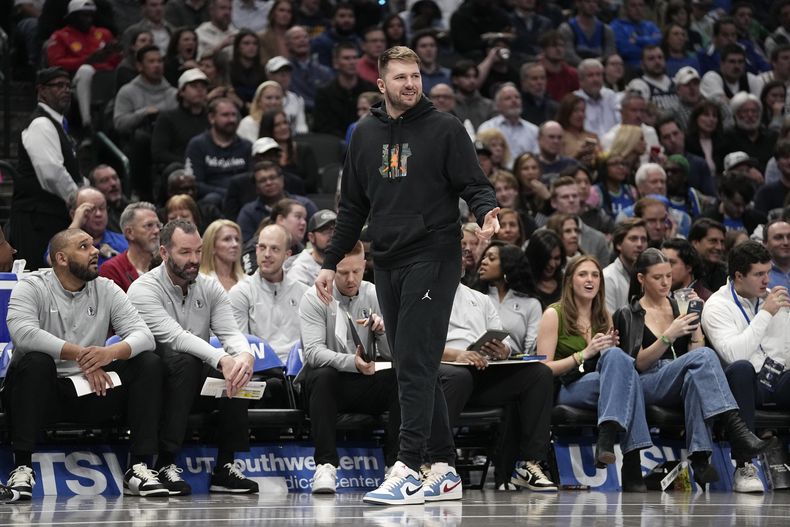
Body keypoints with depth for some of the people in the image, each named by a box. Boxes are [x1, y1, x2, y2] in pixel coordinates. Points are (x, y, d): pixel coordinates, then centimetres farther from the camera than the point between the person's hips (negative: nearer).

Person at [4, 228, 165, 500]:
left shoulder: (107, 290, 5)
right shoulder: (31, 288, -6)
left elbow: (143, 335, -6)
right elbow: (23, 333, -26)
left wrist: (111, 352, -29)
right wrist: (79, 355, -33)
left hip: (92, 391, 4)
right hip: (43, 390, -4)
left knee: (150, 363, -14)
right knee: (36, 361, -36)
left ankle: (139, 468, -18)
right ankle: (22, 469, -34)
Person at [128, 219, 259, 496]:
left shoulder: (210, 288, 8)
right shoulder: (144, 289, -12)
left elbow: (230, 332, -6)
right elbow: (174, 336, -27)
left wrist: (244, 355, -32)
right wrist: (221, 359, -41)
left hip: (198, 380, 5)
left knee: (238, 368, -24)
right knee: (184, 361, -36)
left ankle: (225, 466, -17)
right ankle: (165, 464, -33)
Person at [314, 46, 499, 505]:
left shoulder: (444, 128, -1)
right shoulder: (366, 135, 13)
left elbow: (475, 184, -4)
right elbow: (353, 206, 19)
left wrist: (487, 213, -25)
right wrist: (331, 263, 16)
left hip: (433, 258, -6)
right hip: (387, 263, 6)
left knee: (415, 364, -12)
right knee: (414, 367, 8)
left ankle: (409, 469, -15)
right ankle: (442, 464, 14)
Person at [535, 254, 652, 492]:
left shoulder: (604, 317, 20)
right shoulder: (554, 314, 4)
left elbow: (616, 358, 25)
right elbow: (544, 369, -3)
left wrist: (610, 349, 3)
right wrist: (584, 354, -14)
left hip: (600, 382, 4)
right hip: (566, 390, -4)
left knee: (616, 357, -33)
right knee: (626, 374, -33)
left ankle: (607, 438, -44)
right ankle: (631, 463, -42)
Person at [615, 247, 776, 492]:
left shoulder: (680, 307, 24)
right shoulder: (628, 315, 12)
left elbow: (695, 350, 13)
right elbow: (637, 363, -2)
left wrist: (696, 324, -2)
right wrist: (669, 336, -14)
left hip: (682, 384, 3)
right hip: (646, 385, -3)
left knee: (695, 377, -39)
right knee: (703, 356, -33)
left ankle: (700, 459, -50)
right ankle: (738, 432, -48)